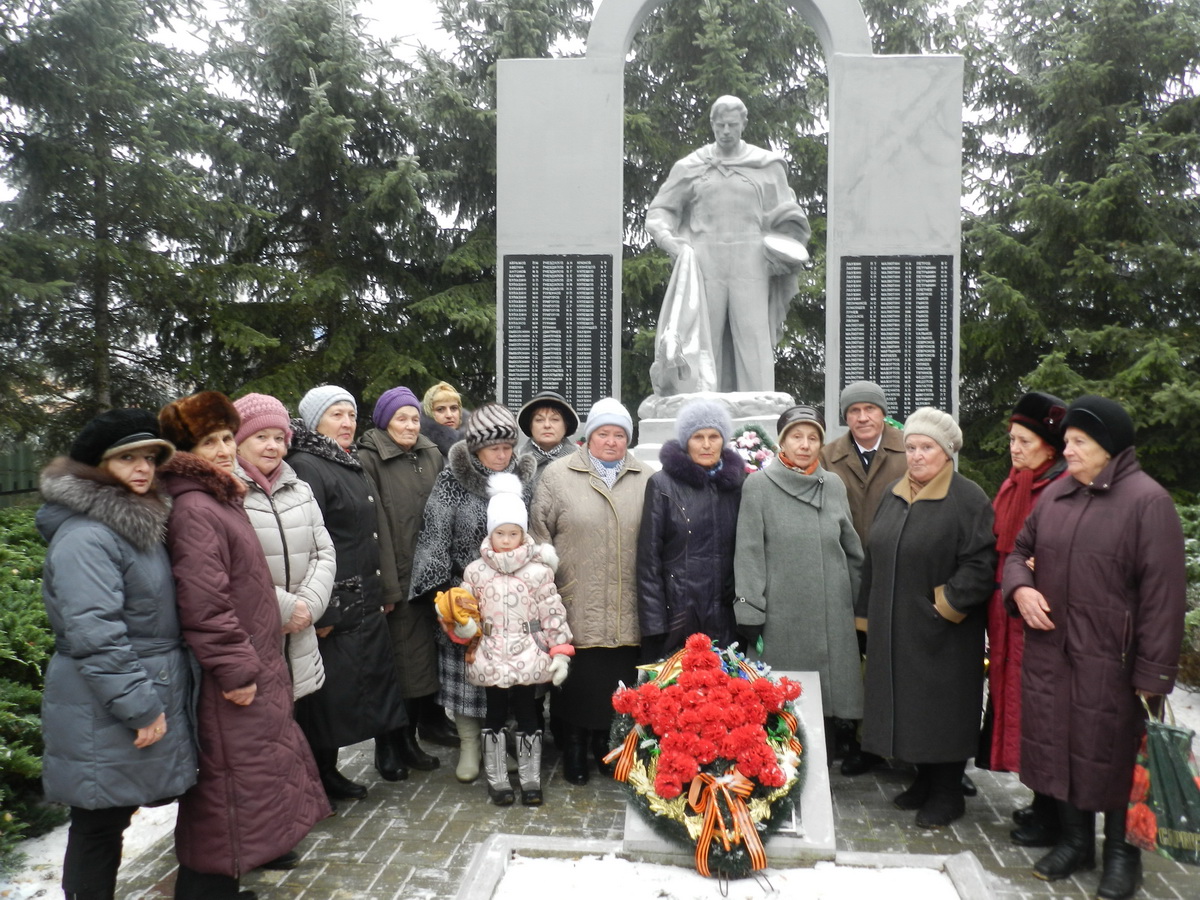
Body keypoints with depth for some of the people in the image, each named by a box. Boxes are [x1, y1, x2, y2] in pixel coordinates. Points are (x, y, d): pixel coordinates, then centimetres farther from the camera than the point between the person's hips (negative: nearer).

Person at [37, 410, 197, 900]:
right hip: (104, 713, -9)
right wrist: (140, 707, -21)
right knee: (100, 824, 4)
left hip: (148, 690, 9)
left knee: (113, 817, 19)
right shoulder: (86, 537, -19)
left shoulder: (137, 520, 11)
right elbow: (94, 635, -24)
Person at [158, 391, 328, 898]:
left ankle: (255, 846, 41)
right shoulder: (193, 510, -21)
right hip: (231, 679, -10)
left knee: (262, 756, 22)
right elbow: (203, 603, -26)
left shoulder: (223, 497, 11)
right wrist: (236, 669, -21)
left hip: (255, 663, 10)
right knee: (232, 766, 1)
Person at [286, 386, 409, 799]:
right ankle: (325, 775, 19)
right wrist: (321, 612, -22)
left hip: (368, 601, 9)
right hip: (335, 606, -8)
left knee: (377, 677, 16)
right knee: (332, 691, 4)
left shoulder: (353, 466, 14)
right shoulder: (305, 467, -15)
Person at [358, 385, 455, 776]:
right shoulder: (369, 461, -7)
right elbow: (374, 528, -13)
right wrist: (387, 587, -17)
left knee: (428, 651, 14)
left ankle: (430, 719, 32)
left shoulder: (432, 455, 11)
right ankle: (399, 742, 16)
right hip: (398, 578, -5)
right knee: (401, 659, 2)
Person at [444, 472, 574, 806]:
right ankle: (497, 780, 26)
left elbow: (553, 613, -5)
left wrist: (560, 653, -8)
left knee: (527, 714, 10)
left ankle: (530, 779, 25)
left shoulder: (538, 570, -5)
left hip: (528, 657, -1)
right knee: (495, 714, 12)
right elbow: (466, 614, 6)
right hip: (491, 657, 1)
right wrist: (463, 626, -16)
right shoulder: (476, 571, 0)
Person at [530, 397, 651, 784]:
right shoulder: (558, 475, 1)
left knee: (620, 682, 10)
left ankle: (607, 743, 32)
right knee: (577, 680, 6)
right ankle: (574, 748, 27)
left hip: (627, 611, 2)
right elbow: (540, 535, 2)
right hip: (576, 606, -2)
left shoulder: (645, 480, 7)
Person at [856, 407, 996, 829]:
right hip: (895, 628, 7)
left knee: (942, 709, 4)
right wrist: (869, 614, 15)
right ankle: (924, 781, 30)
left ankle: (947, 792, 20)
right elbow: (874, 559, 16)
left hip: (942, 633, -6)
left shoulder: (968, 499, -10)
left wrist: (946, 606, -16)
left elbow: (980, 565, -15)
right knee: (907, 703, 14)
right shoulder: (893, 497, 11)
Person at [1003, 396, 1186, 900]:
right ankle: (1074, 840, 35)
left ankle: (1121, 852, 31)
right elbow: (1020, 551, 18)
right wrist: (1020, 587, -5)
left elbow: (1163, 592, -13)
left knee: (1111, 753, 9)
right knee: (1057, 745, 15)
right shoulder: (1055, 494, 6)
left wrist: (1153, 675, -14)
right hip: (1049, 652, 6)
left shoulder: (1147, 501, -11)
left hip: (1109, 660, -5)